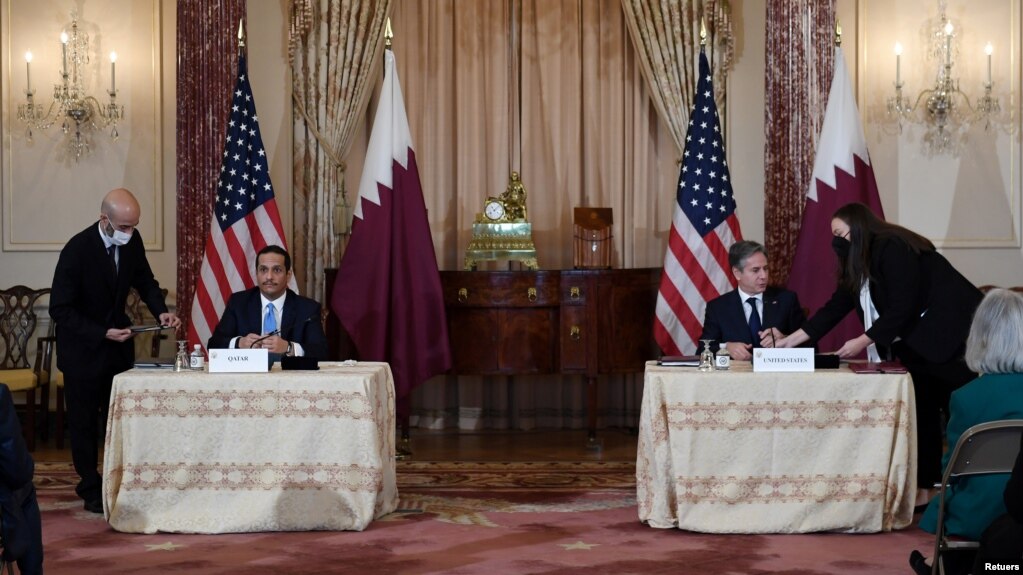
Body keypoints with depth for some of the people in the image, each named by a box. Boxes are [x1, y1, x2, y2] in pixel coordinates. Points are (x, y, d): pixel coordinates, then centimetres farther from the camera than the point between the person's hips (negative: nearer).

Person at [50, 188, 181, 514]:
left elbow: (144, 280, 9)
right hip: (83, 348, -5)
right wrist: (102, 334, -27)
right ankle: (91, 489, 18)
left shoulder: (132, 241, -8)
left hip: (118, 342, 5)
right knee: (84, 422, 6)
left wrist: (161, 311, -10)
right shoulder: (77, 249, -24)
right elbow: (60, 309, -21)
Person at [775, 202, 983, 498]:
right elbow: (835, 307, 11)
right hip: (917, 342, 10)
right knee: (921, 413, 6)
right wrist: (789, 341, 8)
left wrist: (862, 342, -20)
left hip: (951, 335, -10)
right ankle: (925, 487, 7)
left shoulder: (893, 249, -18)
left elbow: (901, 308, -23)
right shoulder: (859, 261, 10)